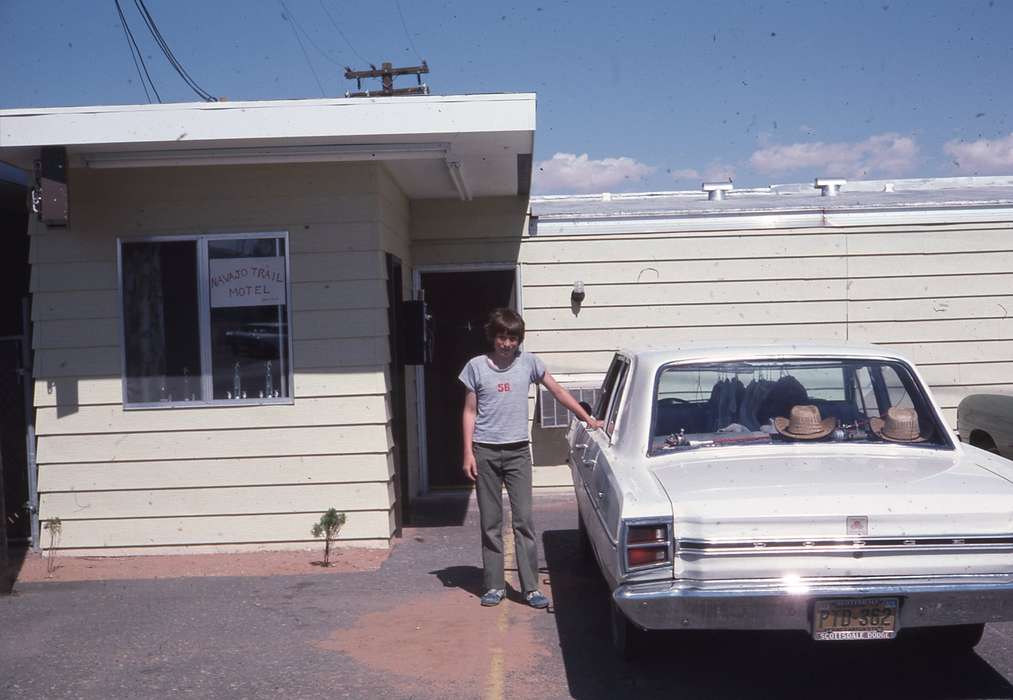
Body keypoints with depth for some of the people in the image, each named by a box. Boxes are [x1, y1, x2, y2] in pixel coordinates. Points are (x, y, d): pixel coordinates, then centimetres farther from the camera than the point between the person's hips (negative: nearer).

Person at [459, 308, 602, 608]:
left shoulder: (528, 362, 3)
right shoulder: (476, 366, 2)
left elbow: (558, 392, 10)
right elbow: (470, 411, 4)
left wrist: (588, 419, 8)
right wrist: (468, 452, -3)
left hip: (518, 451, 0)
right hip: (485, 451, 0)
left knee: (524, 519, -3)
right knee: (490, 523, 6)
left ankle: (530, 587, 2)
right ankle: (494, 585, 14)